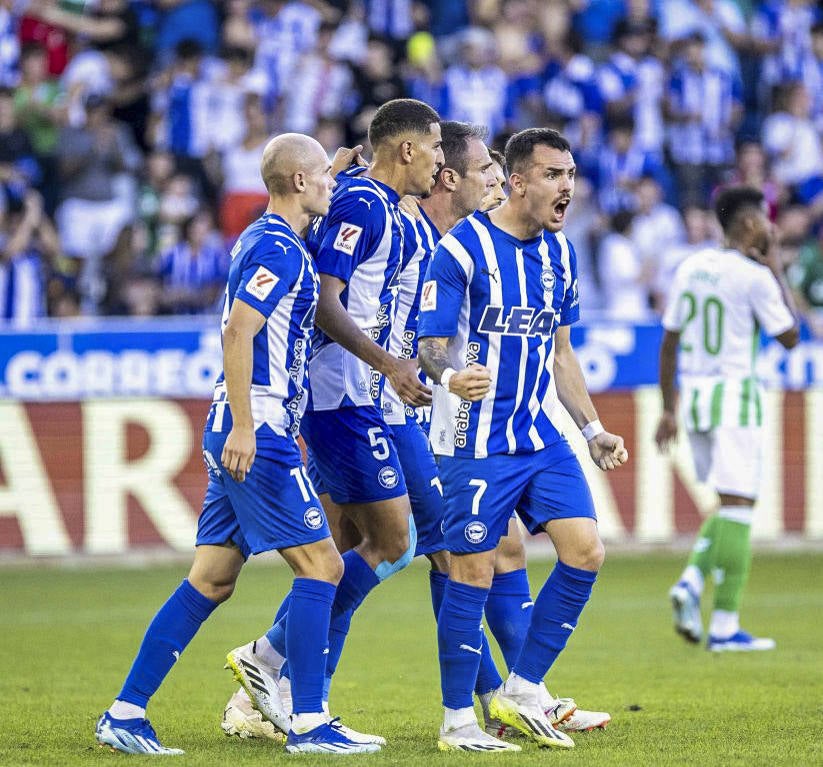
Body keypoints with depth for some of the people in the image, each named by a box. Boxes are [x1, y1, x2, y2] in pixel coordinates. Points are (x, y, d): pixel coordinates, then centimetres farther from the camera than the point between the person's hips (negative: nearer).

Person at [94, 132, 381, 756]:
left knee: (212, 579, 9)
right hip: (258, 431, -10)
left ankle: (125, 714, 7)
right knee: (321, 564, -6)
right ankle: (309, 724, -6)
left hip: (242, 435, 10)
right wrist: (243, 426, -25)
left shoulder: (261, 241, 17)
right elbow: (237, 333, -22)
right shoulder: (280, 249, -13)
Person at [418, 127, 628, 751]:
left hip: (543, 437, 7)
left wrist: (593, 429, 16)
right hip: (475, 440, -7)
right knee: (473, 573, -4)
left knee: (586, 552, -3)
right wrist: (450, 377, -34)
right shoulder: (462, 249, -10)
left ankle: (521, 693, 9)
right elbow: (431, 344, -12)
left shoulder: (560, 253, 12)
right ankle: (458, 720, 7)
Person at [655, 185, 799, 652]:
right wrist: (778, 273, 3)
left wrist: (669, 409, 18)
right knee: (738, 507, -3)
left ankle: (693, 582, -3)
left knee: (731, 505, 19)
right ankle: (725, 626, -5)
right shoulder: (755, 276, -11)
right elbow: (790, 337, -4)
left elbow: (669, 343, 12)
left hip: (693, 396, 7)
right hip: (735, 396, -7)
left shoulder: (691, 267, 9)